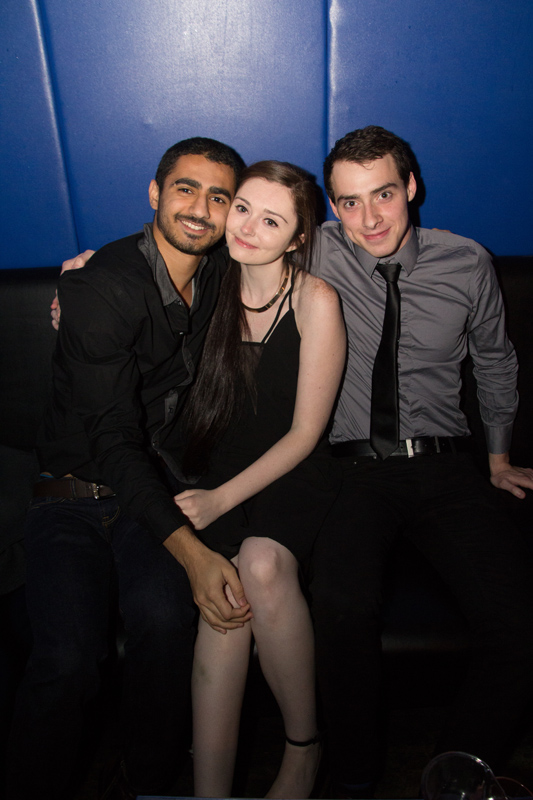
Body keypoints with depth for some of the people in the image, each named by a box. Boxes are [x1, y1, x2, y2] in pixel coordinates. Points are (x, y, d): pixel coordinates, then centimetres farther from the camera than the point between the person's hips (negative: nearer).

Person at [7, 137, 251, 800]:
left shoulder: (221, 278, 5)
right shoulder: (102, 286, -13)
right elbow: (113, 441, -20)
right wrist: (191, 552, -29)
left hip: (158, 488, 3)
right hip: (77, 492, -3)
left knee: (162, 617, -26)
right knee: (69, 657, -24)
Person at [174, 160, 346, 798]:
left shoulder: (315, 300, -9)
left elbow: (305, 431, -10)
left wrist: (221, 499, -18)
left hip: (295, 473, -2)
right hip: (220, 467, 3)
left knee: (262, 563, -32)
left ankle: (303, 746, -8)